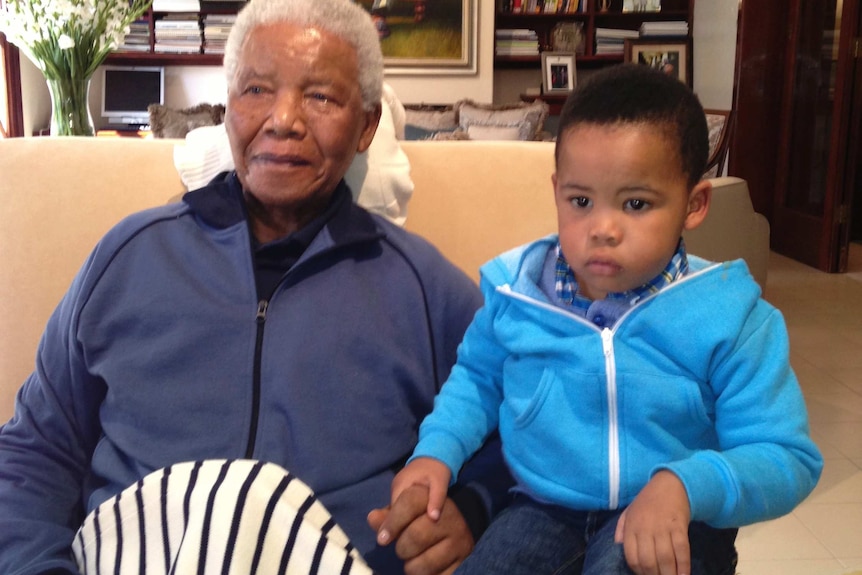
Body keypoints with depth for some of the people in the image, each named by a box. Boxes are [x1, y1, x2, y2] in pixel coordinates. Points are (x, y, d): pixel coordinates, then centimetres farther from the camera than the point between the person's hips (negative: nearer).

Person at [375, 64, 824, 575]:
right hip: (545, 509, 3)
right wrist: (435, 452, -3)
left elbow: (787, 459, -13)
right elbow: (477, 377, 14)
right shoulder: (516, 289, -5)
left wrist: (685, 485, -31)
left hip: (672, 528, -3)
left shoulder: (727, 319, -14)